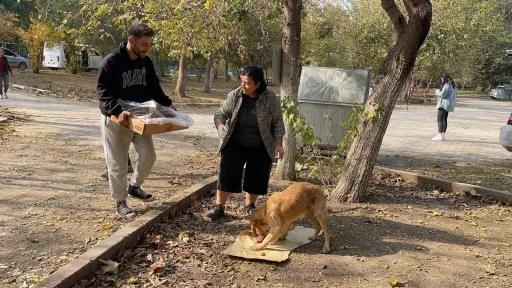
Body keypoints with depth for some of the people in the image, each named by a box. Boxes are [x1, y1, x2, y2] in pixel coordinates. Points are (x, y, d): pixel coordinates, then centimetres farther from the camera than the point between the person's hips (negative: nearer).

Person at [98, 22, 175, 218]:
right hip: (115, 119, -6)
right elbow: (103, 92, -22)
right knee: (118, 164, 2)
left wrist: (167, 104, -2)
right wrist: (117, 111, -37)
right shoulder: (111, 61, -17)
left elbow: (154, 88, 12)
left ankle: (134, 186, 31)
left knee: (148, 155, 6)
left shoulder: (146, 62, 3)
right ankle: (120, 203, 16)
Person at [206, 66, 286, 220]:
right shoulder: (234, 95, -10)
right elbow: (221, 113, -4)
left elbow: (278, 122, -6)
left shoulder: (270, 99, -13)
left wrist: (278, 144, -9)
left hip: (260, 148, 0)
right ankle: (219, 207, 4)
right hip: (235, 145, 0)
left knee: (257, 177, 7)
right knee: (227, 173, -6)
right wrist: (220, 126, -26)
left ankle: (250, 205, 28)